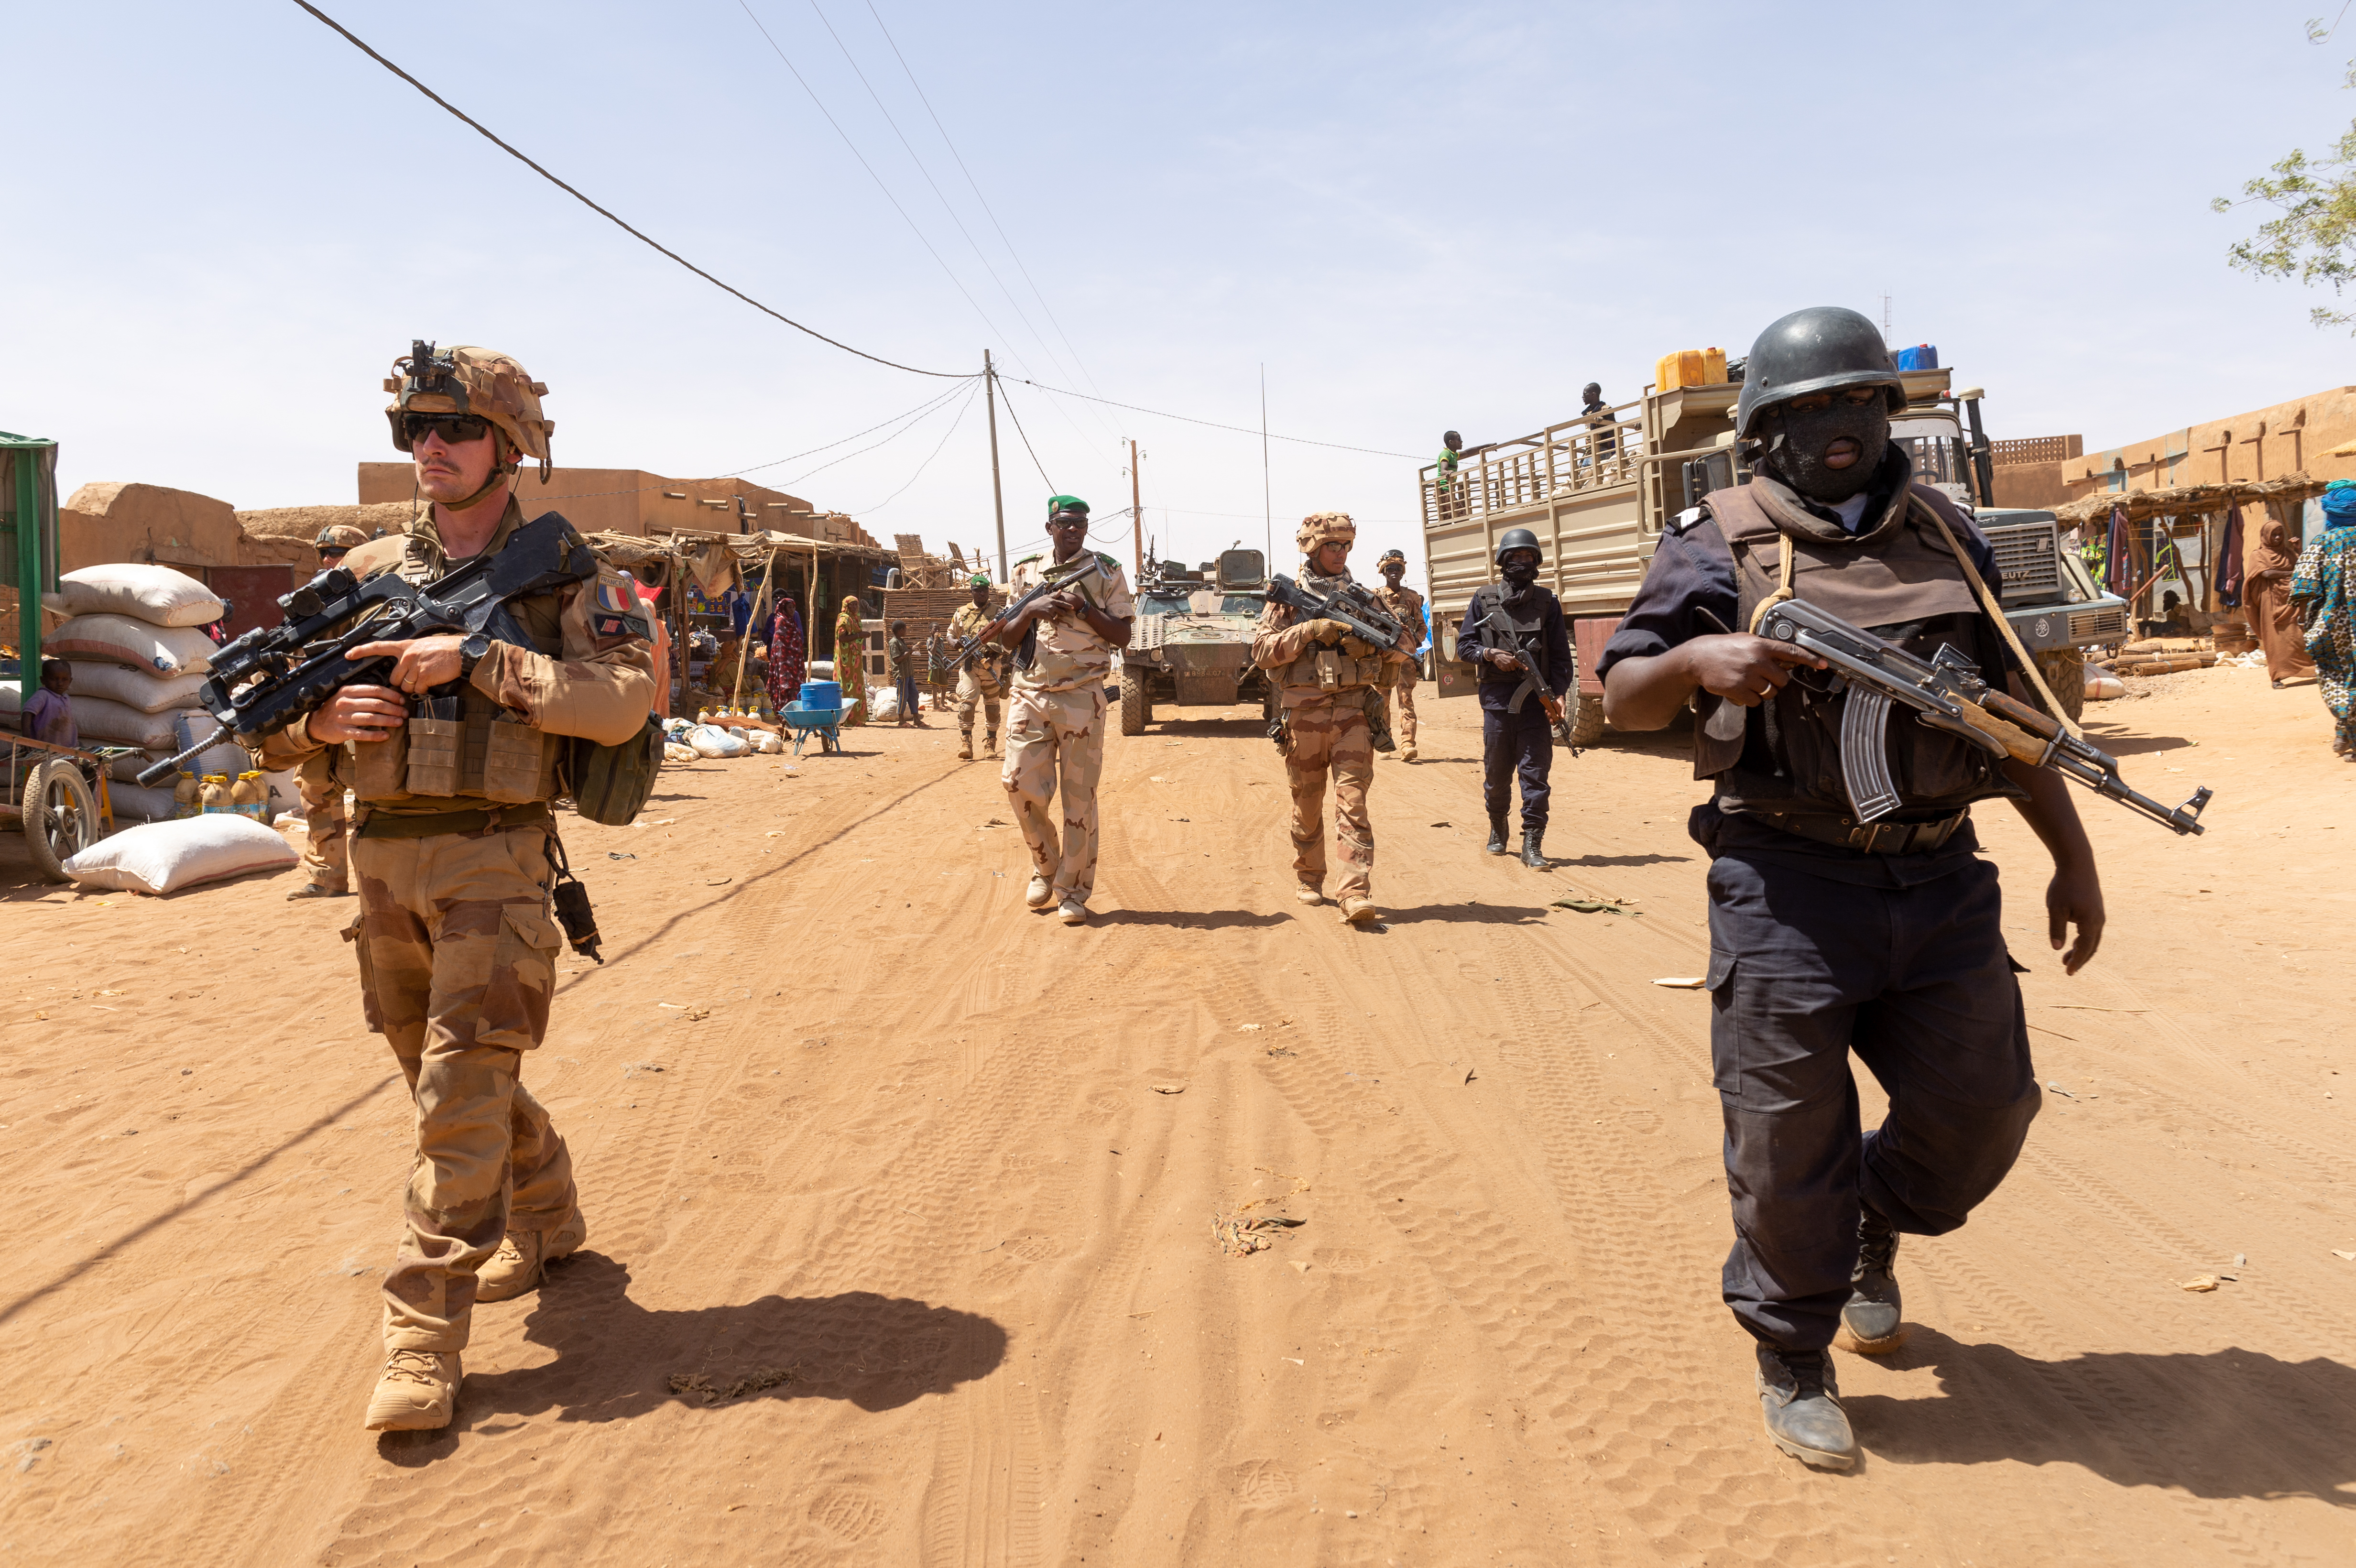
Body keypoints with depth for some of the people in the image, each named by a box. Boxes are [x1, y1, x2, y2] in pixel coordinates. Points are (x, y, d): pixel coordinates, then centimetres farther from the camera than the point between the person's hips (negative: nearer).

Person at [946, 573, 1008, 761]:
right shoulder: (962, 613, 10)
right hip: (969, 666, 0)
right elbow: (951, 635, 17)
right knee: (966, 703, -14)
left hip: (993, 666, 0)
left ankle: (990, 745, 17)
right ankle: (966, 744, -14)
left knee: (992, 706, 8)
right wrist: (956, 643, -6)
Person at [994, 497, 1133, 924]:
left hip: (1081, 696, -2)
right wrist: (1032, 609, -8)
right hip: (1030, 695, 3)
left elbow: (1122, 636, 0)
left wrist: (1084, 608, -13)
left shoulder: (1105, 572, 4)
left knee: (1079, 797, 0)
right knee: (1021, 785, -4)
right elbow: (1006, 638, 10)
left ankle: (1073, 890, 10)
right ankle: (1045, 868, 19)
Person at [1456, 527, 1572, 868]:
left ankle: (1532, 844, -1)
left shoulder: (1547, 601, 8)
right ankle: (1498, 828, 32)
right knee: (1497, 773, 9)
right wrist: (1491, 654, -10)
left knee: (1536, 773, -5)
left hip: (1536, 699, 0)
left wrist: (1556, 692, -8)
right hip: (1497, 698, 0)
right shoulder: (1484, 599, 8)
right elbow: (1464, 645, 9)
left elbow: (1561, 654, 5)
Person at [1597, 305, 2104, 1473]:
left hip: (1941, 881, 5)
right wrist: (1698, 658, -23)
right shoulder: (1720, 544, -1)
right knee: (1789, 1134, 1)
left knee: (1981, 1105, 8)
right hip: (1789, 887, -4)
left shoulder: (1945, 536, 13)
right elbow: (1623, 698, -1)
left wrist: (2073, 855, 14)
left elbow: (2013, 704, 17)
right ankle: (1794, 1362, 21)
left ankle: (1876, 1228, 40)